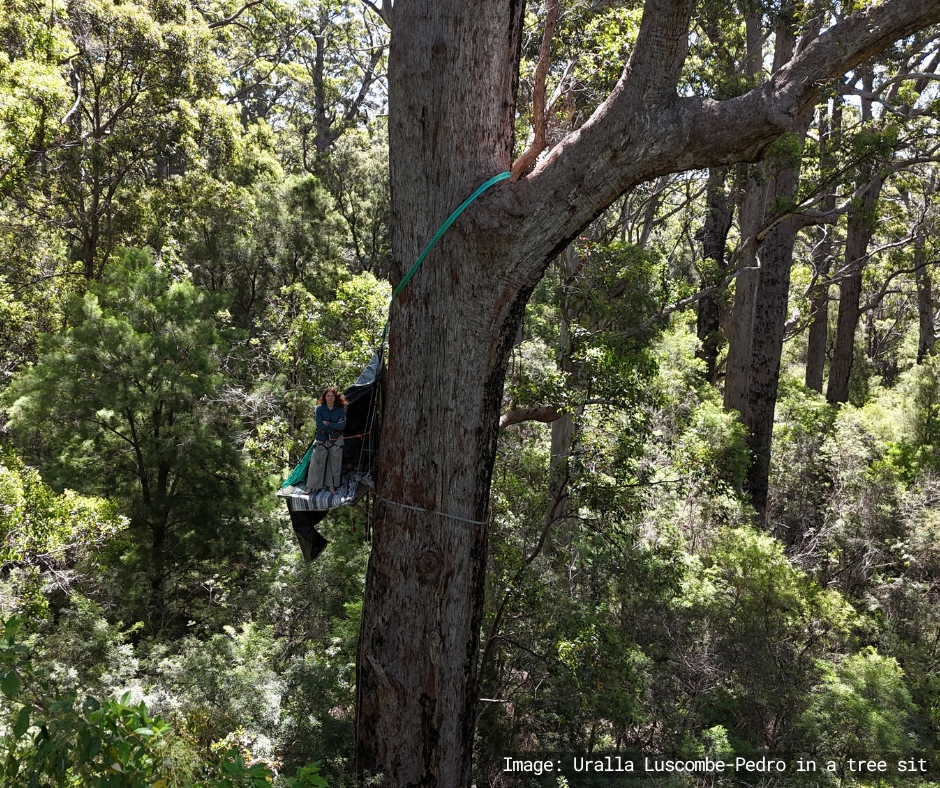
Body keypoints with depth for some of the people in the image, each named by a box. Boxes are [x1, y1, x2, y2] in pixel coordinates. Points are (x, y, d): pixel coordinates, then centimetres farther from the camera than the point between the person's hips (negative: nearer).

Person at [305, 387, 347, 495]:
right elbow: (319, 425, -14)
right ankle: (310, 487, 8)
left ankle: (332, 486, 20)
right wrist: (335, 425, -15)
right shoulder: (319, 408, -4)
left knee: (335, 464, 7)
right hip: (321, 440, -1)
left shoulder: (340, 409, -2)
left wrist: (327, 423, -16)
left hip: (336, 440, 1)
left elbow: (342, 425, -12)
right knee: (316, 463, -2)